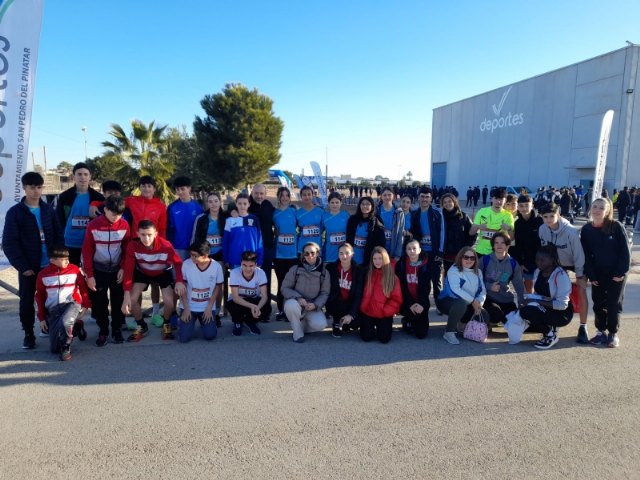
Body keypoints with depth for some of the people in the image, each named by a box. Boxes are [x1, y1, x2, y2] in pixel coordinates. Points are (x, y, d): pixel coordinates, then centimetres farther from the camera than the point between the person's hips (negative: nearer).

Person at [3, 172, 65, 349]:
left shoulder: (48, 209, 5)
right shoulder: (15, 212, -5)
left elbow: (59, 236, 7)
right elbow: (9, 243, -8)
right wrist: (22, 266, -14)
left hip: (49, 265, 3)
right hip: (29, 267, -2)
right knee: (27, 301, 7)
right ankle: (28, 334, 20)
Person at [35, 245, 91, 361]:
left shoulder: (74, 269, -2)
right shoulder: (43, 274, 0)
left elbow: (83, 287, 7)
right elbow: (39, 296, 8)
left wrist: (86, 304, 1)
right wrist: (42, 318, 6)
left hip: (71, 304, -2)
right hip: (52, 310, 2)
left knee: (65, 323, -39)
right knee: (54, 349, -2)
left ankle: (66, 347, -9)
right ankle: (75, 327, 24)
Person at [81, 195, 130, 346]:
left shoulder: (124, 225, -7)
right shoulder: (93, 225, -11)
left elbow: (126, 249, 2)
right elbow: (87, 251, -7)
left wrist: (123, 268, -6)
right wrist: (89, 275, -9)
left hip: (117, 269, 1)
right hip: (98, 270, -1)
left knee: (118, 301, 6)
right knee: (99, 302, 4)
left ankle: (117, 330, 20)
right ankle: (103, 331, 19)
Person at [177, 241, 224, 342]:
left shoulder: (216, 266, -14)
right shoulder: (186, 264, -15)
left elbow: (218, 287, -2)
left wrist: (209, 308, -7)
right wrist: (186, 308, -9)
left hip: (207, 307, 0)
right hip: (189, 306, 0)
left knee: (210, 335, -11)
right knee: (184, 338, -11)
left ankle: (204, 321, 23)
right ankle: (183, 322, 23)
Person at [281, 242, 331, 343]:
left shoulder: (324, 272, -4)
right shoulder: (295, 269, -8)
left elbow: (325, 293, -1)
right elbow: (285, 288, -6)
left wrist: (315, 305, -20)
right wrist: (298, 298, -24)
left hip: (313, 307, 1)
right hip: (296, 303, -1)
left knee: (320, 325, -26)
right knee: (291, 304, -37)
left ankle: (302, 325, 8)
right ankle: (298, 332, -12)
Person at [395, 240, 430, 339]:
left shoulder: (426, 265, -3)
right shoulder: (401, 264, -3)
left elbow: (427, 287, -8)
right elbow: (401, 286, -9)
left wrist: (422, 304, -23)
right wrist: (410, 303, -20)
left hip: (421, 301, 1)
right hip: (406, 301, -1)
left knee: (421, 334, -6)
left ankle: (410, 321, 27)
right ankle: (407, 322, 5)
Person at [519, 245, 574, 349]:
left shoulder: (560, 275, -20)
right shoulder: (537, 272, 1)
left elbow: (562, 304, -24)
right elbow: (536, 294, 10)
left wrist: (536, 301, -27)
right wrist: (529, 300, -12)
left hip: (562, 313, -8)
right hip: (544, 309, 8)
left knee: (528, 311, -29)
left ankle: (551, 334, -6)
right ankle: (549, 327, 6)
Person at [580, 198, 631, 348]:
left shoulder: (616, 226, -12)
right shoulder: (586, 229, -3)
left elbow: (625, 251, -11)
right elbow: (586, 254, -1)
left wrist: (621, 272, -13)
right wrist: (591, 275, -6)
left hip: (616, 273, -3)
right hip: (597, 274, 3)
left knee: (613, 304, 4)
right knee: (598, 304, 8)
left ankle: (613, 334, 18)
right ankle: (601, 331, 22)